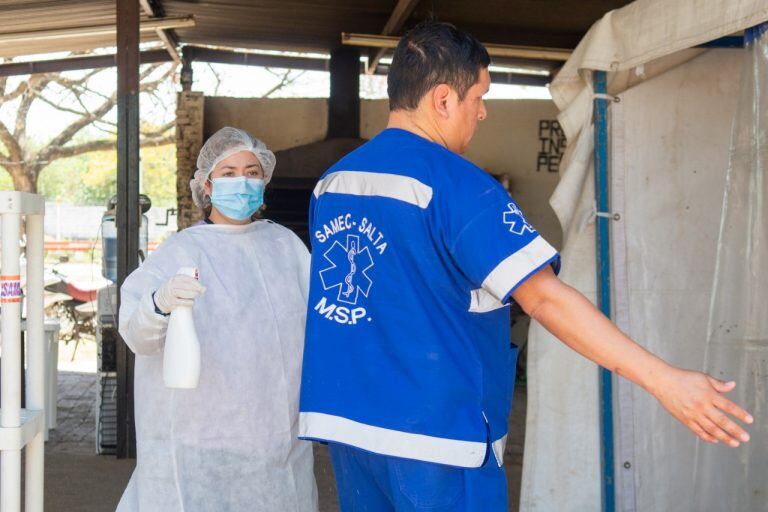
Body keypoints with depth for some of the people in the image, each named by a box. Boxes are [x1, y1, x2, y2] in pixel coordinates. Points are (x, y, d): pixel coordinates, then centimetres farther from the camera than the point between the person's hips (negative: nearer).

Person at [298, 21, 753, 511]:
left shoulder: (331, 180, 8)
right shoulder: (454, 183, -16)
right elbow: (545, 296, -23)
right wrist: (664, 380, -21)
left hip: (344, 421, 8)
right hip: (433, 434, -7)